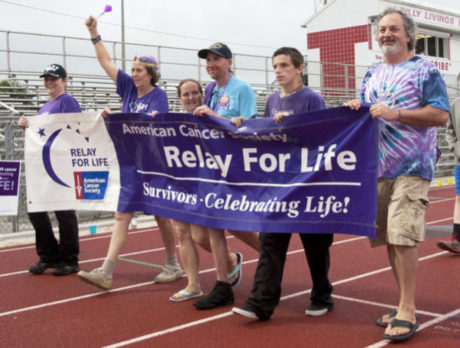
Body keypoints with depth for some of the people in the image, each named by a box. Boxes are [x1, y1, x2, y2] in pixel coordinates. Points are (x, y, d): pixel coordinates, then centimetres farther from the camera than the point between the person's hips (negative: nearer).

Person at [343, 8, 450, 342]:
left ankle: (408, 313, -4)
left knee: (402, 237, -13)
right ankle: (406, 305, 21)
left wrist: (395, 114, -18)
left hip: (411, 168, -7)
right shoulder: (372, 75, 18)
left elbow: (441, 115, -11)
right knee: (388, 238, 9)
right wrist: (357, 108, 0)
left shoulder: (425, 71, -2)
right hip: (378, 167, 7)